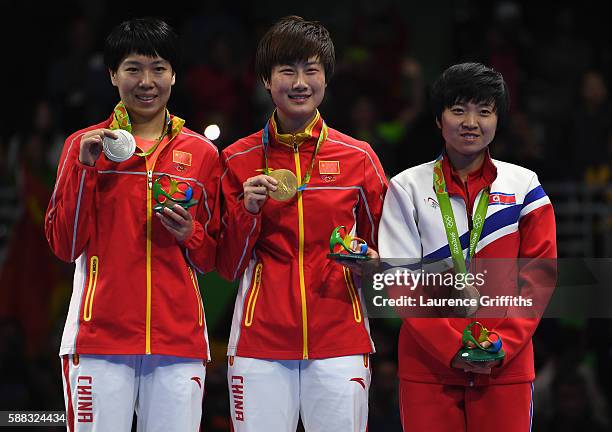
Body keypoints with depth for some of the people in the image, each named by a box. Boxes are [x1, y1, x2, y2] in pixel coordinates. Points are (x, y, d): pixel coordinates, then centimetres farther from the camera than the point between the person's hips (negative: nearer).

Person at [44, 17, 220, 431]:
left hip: (178, 337, 2)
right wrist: (84, 167, -7)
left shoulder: (201, 153, 11)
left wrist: (191, 235, -5)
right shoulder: (85, 145, 7)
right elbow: (65, 245, 2)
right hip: (100, 335, -1)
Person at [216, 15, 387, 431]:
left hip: (339, 339, 0)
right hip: (261, 340, 0)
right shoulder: (238, 160, 7)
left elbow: (384, 251, 16)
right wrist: (246, 211, -8)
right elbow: (229, 266, 8)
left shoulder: (358, 158, 6)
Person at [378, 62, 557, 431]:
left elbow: (538, 274, 3)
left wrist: (505, 343, -10)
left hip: (507, 367, 1)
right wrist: (452, 347, -12)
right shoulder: (408, 188, 5)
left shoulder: (524, 186, 8)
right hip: (428, 365, 0)